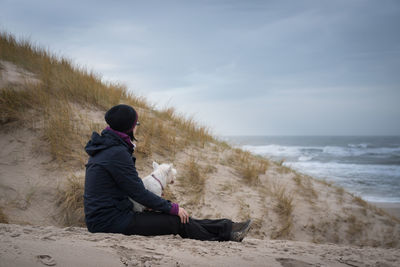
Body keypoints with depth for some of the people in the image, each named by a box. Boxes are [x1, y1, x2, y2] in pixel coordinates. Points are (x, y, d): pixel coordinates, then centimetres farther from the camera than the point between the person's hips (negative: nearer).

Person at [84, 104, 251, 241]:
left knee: (177, 217, 9)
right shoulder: (117, 153, -21)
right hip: (111, 221, -10)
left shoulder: (104, 148, 12)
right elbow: (138, 193, -19)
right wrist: (173, 208, -9)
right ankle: (225, 231, 9)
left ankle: (225, 227, 11)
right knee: (177, 221, -5)